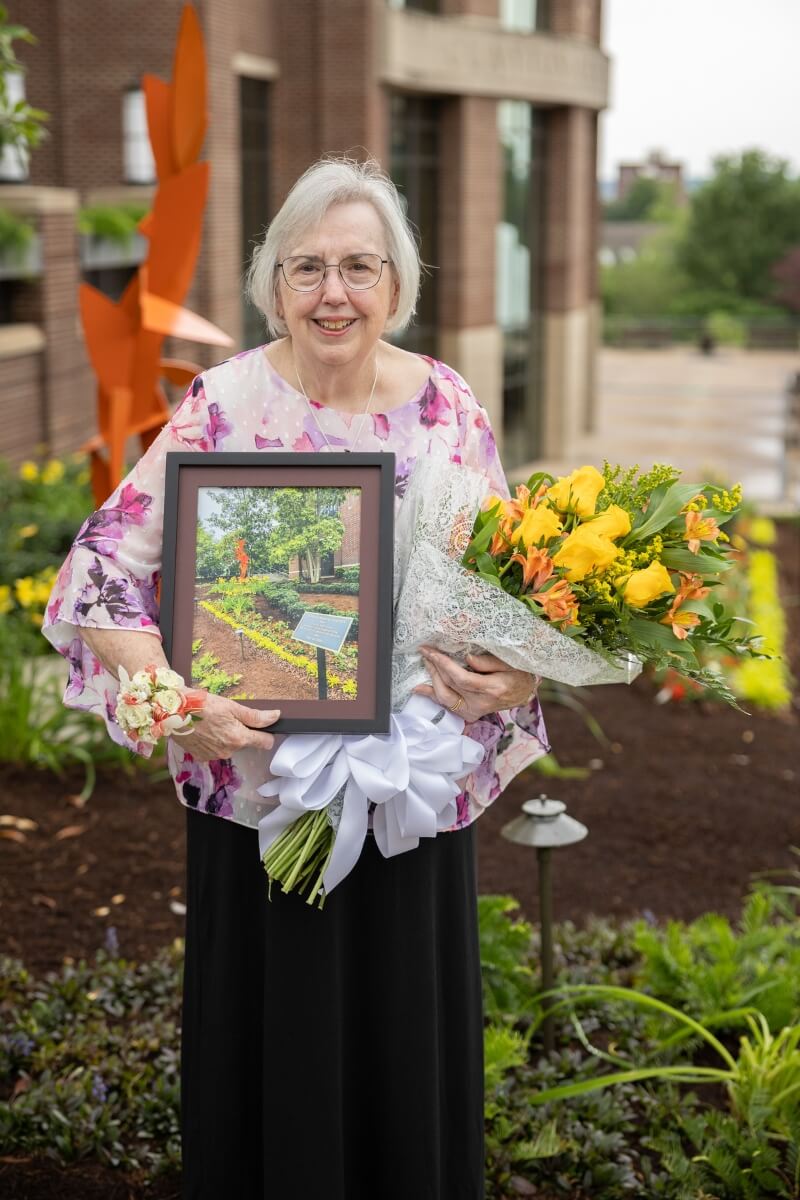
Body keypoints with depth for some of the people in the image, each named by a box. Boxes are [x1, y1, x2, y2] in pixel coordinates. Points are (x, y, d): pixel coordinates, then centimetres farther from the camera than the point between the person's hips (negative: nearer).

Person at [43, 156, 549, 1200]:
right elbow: (103, 572, -10)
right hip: (261, 779, -2)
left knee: (407, 1034, 15)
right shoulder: (225, 404, -9)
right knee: (277, 1040, 11)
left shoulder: (449, 407, -1)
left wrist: (513, 678, -14)